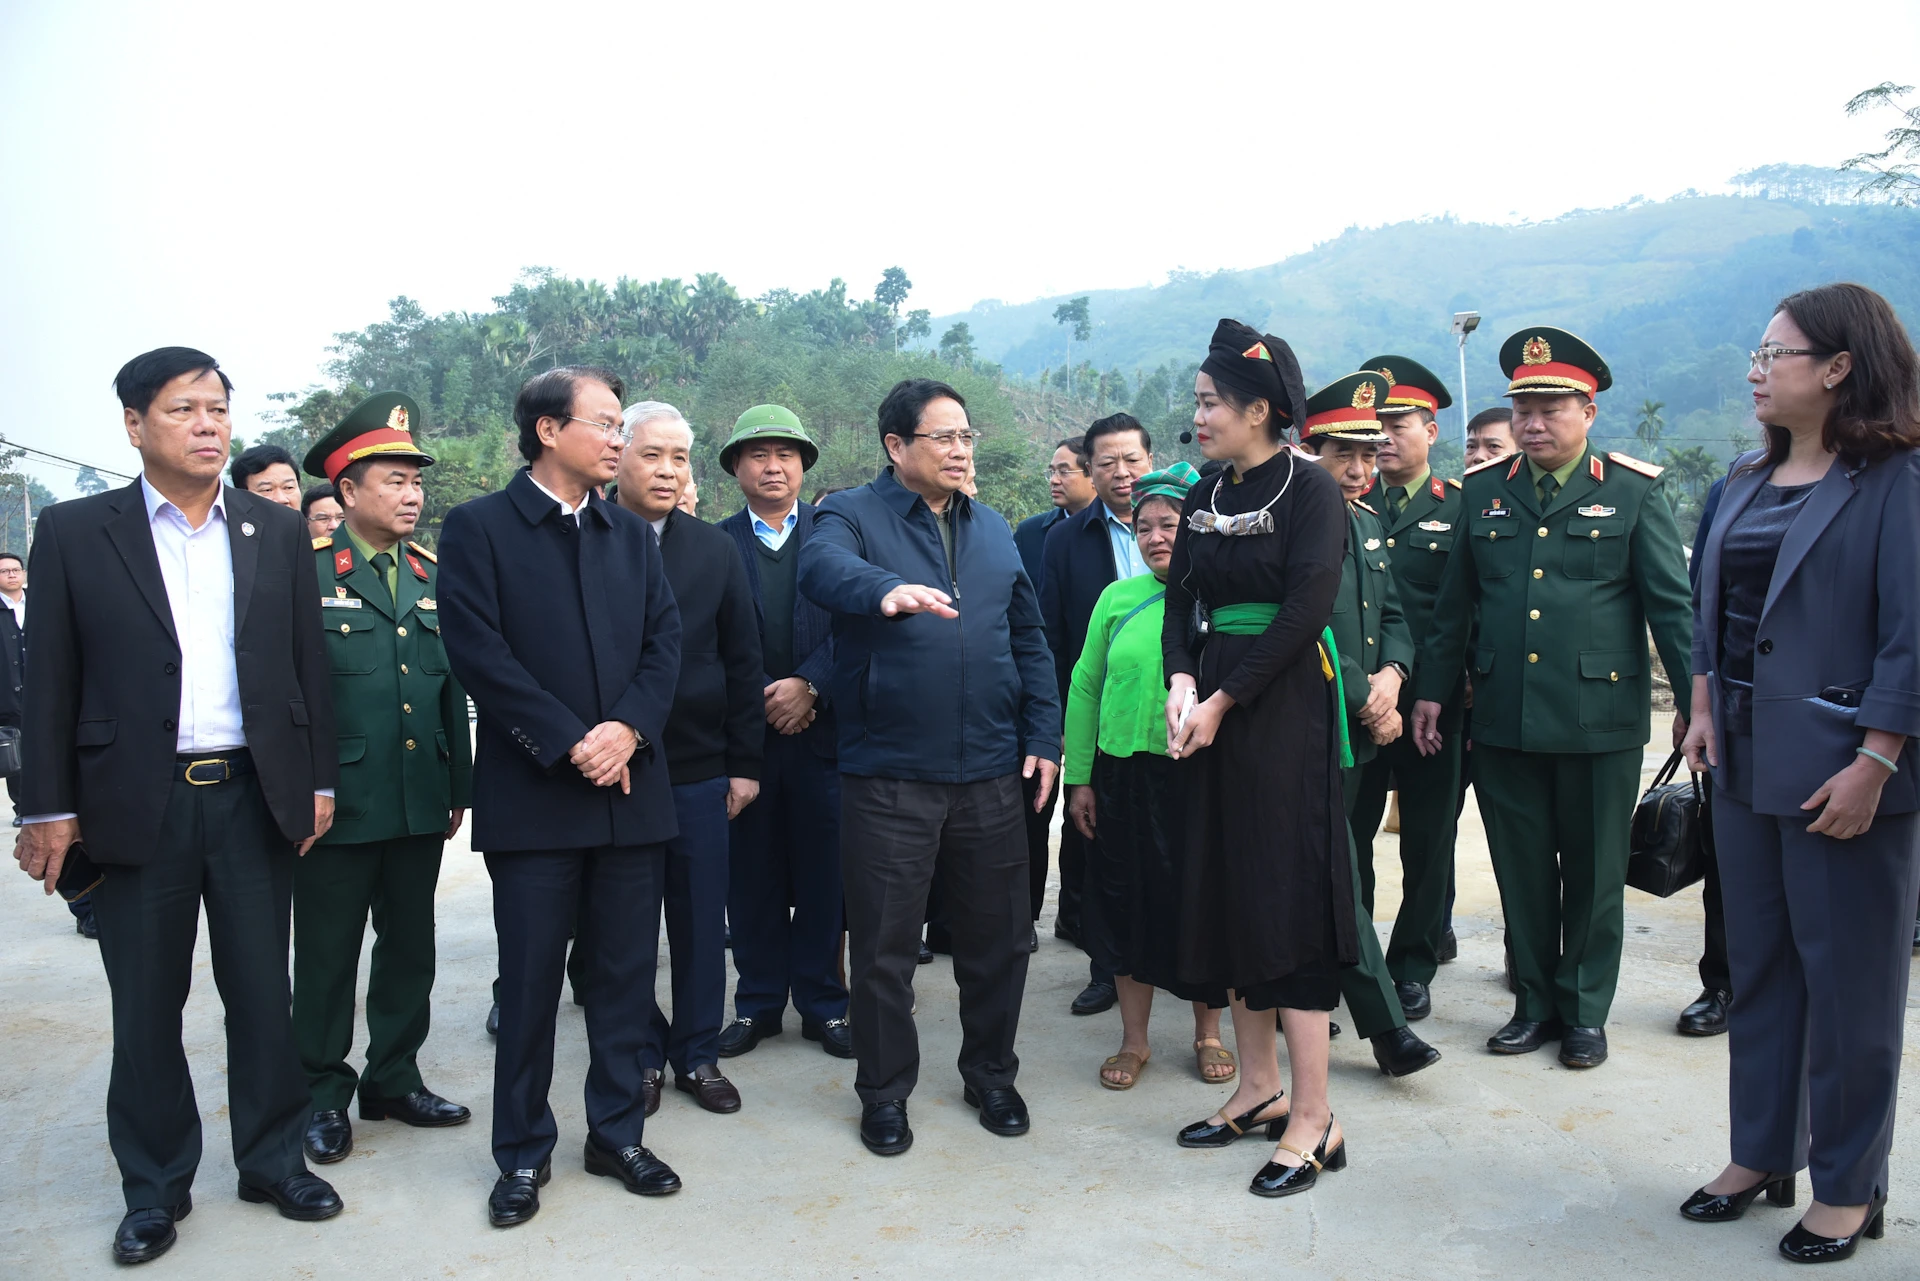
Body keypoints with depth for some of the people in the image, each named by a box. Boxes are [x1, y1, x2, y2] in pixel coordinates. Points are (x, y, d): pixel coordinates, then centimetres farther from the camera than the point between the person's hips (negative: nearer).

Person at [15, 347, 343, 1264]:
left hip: (253, 799, 2)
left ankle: (273, 1160, 26)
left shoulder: (277, 532, 7)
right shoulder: (73, 533, 1)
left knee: (263, 993, 9)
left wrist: (318, 781, 4)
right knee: (146, 1007, 10)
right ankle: (155, 1188, 25)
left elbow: (309, 664, 8)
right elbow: (51, 682, 0)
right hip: (136, 805, -1)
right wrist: (49, 809, -3)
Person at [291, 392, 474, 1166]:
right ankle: (322, 1094, 22)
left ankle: (394, 1079, 29)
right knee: (328, 955, 7)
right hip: (339, 804, -5)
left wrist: (460, 785, 10)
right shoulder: (305, 570, -6)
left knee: (410, 947, 14)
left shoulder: (431, 575, 11)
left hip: (421, 803, 5)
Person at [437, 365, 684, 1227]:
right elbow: (479, 654, -10)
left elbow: (664, 640, 6)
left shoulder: (632, 535, 13)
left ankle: (618, 1133, 26)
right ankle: (523, 1154, 21)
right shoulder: (478, 528, -1)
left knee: (626, 974, 11)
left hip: (631, 789, 4)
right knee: (531, 979, 5)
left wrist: (629, 727, -11)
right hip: (533, 795, -4)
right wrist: (570, 743, -15)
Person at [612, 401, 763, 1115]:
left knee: (701, 921, 9)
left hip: (700, 770, 2)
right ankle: (639, 1057, 25)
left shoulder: (714, 550, 6)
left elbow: (742, 662, 7)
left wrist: (745, 762, 4)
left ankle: (697, 1055, 24)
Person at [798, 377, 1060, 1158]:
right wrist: (887, 588, -47)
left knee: (997, 937, 13)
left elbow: (1029, 639, 15)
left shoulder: (992, 529, 14)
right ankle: (884, 1093, 25)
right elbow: (823, 567, -26)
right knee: (884, 945, 6)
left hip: (991, 772, 5)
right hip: (888, 777, -4)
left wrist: (1043, 736, 7)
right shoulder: (852, 516, -2)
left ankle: (991, 1077, 34)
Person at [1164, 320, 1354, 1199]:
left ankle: (1313, 1121, 5)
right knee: (1226, 891, 10)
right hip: (1211, 711, 8)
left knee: (1289, 893, -5)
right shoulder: (1204, 499, 13)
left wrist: (1224, 700, -17)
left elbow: (1305, 609, -16)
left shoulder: (1310, 491, -8)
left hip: (1284, 707, -7)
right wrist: (1180, 681, -10)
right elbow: (1180, 599, 9)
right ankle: (1260, 1090, 24)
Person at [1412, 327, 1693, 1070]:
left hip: (1600, 717, -2)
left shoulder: (1634, 492, 1)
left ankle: (1585, 1011, 24)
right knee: (1521, 870, 10)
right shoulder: (1484, 491, 9)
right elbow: (1453, 604, 12)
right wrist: (1432, 690, 10)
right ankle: (1536, 1004, 26)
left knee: (1593, 871, 8)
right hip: (1503, 720, 3)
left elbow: (1670, 602, -1)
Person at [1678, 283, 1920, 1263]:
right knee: (1757, 964, 15)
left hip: (1841, 774, -7)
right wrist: (1703, 708, 5)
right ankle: (1761, 1155, 30)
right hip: (1747, 763, 7)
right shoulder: (1748, 480, 11)